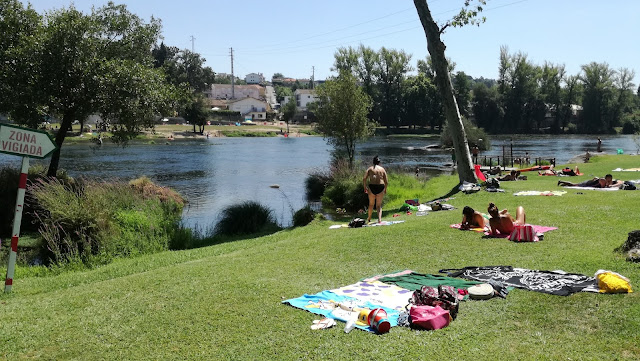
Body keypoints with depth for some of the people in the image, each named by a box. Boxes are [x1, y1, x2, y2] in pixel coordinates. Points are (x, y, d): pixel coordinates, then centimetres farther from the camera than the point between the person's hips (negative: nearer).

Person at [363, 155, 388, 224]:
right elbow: (386, 182, 6)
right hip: (381, 187, 0)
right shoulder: (382, 169, 9)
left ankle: (369, 218, 32)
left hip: (372, 187, 0)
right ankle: (379, 219, -8)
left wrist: (365, 187, 7)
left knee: (371, 204, 17)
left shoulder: (369, 169, 7)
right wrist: (385, 189, 19)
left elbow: (364, 179, -3)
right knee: (379, 205, 9)